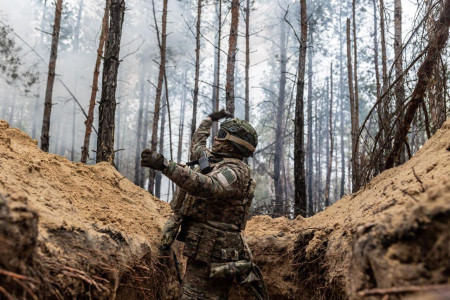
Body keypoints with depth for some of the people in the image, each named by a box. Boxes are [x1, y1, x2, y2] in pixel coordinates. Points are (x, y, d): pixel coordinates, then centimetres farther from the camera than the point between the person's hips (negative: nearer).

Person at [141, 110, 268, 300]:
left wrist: (165, 165, -42)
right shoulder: (213, 160, 16)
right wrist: (210, 119, 50)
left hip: (211, 253, -9)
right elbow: (197, 143, 38)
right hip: (203, 248, 9)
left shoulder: (234, 171, -14)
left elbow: (208, 187, -35)